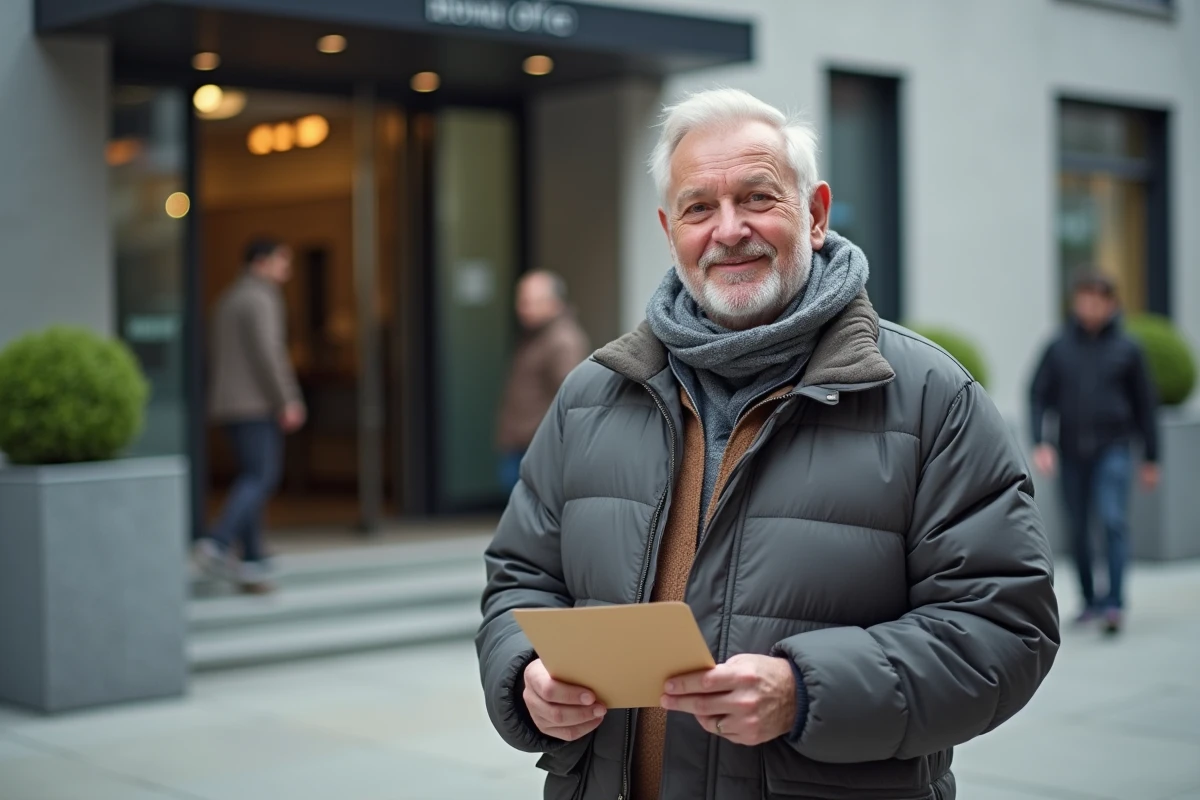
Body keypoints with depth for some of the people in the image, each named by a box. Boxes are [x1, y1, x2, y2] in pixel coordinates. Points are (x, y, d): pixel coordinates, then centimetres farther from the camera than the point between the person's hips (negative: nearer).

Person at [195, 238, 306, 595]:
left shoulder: (228, 300, 20)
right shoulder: (260, 299, -10)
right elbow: (267, 354, -19)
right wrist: (287, 402, -17)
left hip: (229, 405, 9)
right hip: (257, 404, -9)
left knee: (252, 480, 10)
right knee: (261, 478, -11)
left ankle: (253, 566, 7)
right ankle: (217, 545, -24)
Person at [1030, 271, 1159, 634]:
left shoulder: (1126, 349, 3)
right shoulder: (1058, 347, 4)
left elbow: (1144, 403, 7)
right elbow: (1038, 395, 4)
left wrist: (1151, 458, 7)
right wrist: (1040, 443, -10)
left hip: (1113, 449, -2)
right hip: (1071, 452, 2)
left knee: (1114, 519, -15)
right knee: (1078, 530, 8)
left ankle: (1114, 603, -14)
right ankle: (1090, 600, 21)